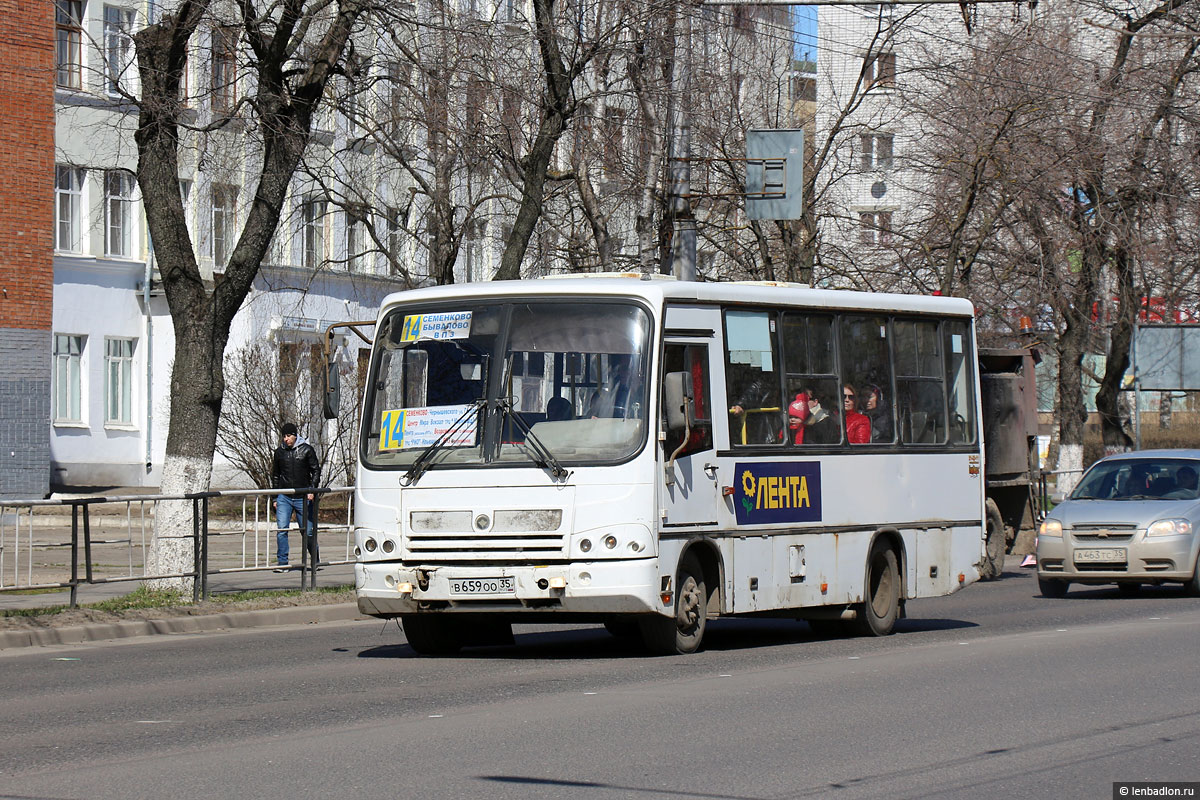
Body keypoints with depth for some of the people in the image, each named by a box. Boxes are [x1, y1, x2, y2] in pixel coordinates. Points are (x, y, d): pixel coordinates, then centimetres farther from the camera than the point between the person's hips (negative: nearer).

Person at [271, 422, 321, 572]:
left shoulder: (306, 450, 0)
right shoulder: (279, 452, 8)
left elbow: (316, 470, 3)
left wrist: (312, 490, -10)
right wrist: (275, 498, 12)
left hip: (303, 498, -2)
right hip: (284, 497, 2)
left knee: (308, 531, 5)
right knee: (281, 529, -11)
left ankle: (315, 560, 24)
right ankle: (282, 562, -7)